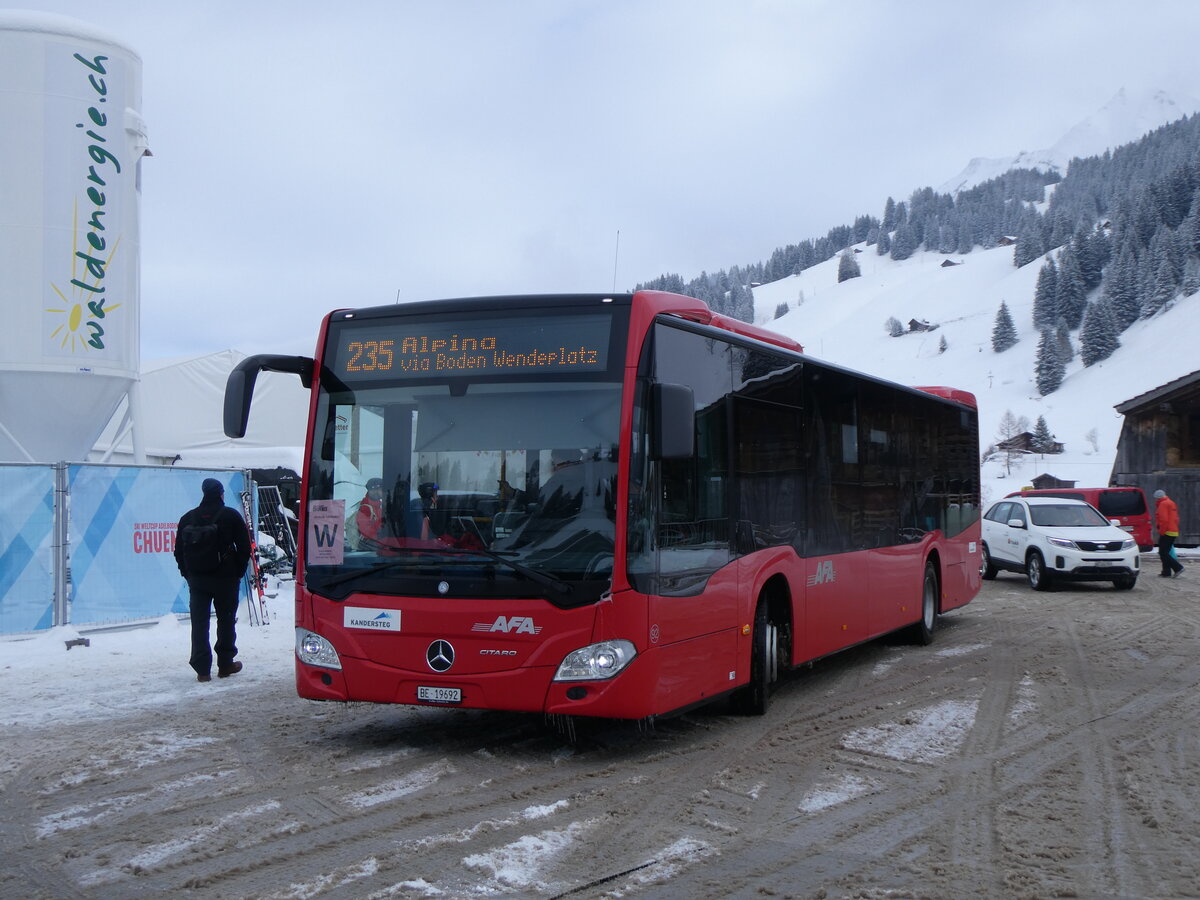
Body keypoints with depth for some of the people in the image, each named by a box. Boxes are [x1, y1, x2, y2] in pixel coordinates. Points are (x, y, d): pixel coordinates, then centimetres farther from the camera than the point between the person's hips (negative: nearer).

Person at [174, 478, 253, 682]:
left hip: (196, 579, 3)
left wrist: (188, 574, 14)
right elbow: (244, 547, -4)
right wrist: (239, 571, 7)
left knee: (199, 623, 4)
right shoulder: (231, 516, -5)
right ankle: (225, 664, 13)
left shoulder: (188, 518, 6)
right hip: (225, 578, -3)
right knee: (226, 620, 9)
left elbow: (179, 551, 8)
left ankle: (202, 669, 0)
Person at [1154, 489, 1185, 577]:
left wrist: (1161, 531, -15)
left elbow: (1164, 519, -20)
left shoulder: (1163, 504, -10)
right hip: (1174, 531, 10)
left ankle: (1178, 567, -13)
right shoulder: (1171, 503, 21)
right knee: (1165, 553, 12)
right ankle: (1166, 573, 12)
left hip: (1167, 533, -10)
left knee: (1163, 553, -9)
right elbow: (1176, 518, 24)